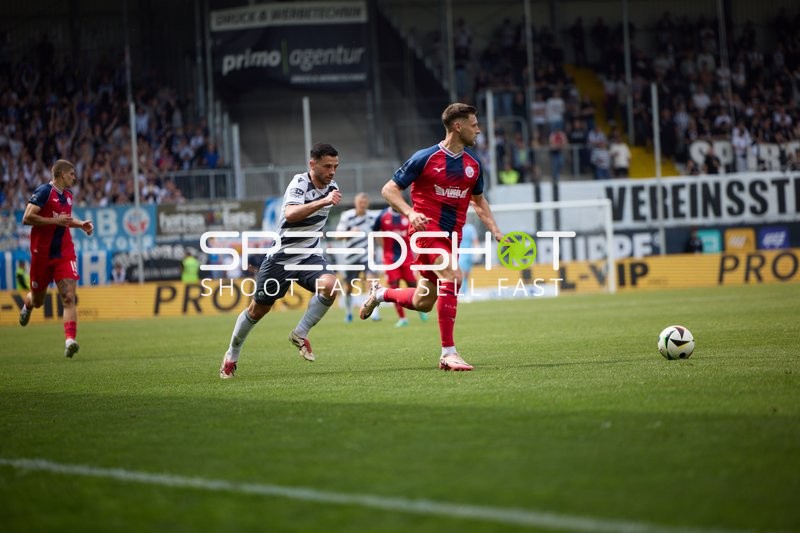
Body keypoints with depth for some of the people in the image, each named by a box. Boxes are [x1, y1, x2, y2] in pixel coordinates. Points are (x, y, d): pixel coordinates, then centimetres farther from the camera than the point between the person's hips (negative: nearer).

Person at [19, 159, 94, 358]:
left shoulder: (68, 195, 12)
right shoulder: (44, 191, -12)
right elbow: (27, 218, -20)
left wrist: (80, 224, 13)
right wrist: (56, 220, -21)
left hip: (64, 255, 5)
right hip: (42, 255, -5)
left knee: (69, 298, -15)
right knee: (37, 301, 13)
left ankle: (70, 341, -23)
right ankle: (27, 305, 50)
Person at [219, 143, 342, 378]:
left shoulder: (332, 189, 2)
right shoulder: (299, 183, -19)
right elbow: (291, 214, -40)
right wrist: (322, 202, -48)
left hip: (309, 256, 4)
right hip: (281, 257, -4)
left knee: (329, 285, -27)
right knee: (258, 309, 7)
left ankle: (300, 334, -8)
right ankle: (232, 355, 30)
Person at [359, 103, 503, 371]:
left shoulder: (473, 163, 8)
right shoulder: (425, 158, -9)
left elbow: (478, 200, 24)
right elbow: (389, 189, -4)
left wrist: (495, 231, 10)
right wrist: (410, 212, -22)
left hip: (451, 237, 7)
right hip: (426, 229, -7)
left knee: (423, 303, 10)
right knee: (451, 278, -28)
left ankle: (380, 293, 39)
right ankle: (448, 353, -25)